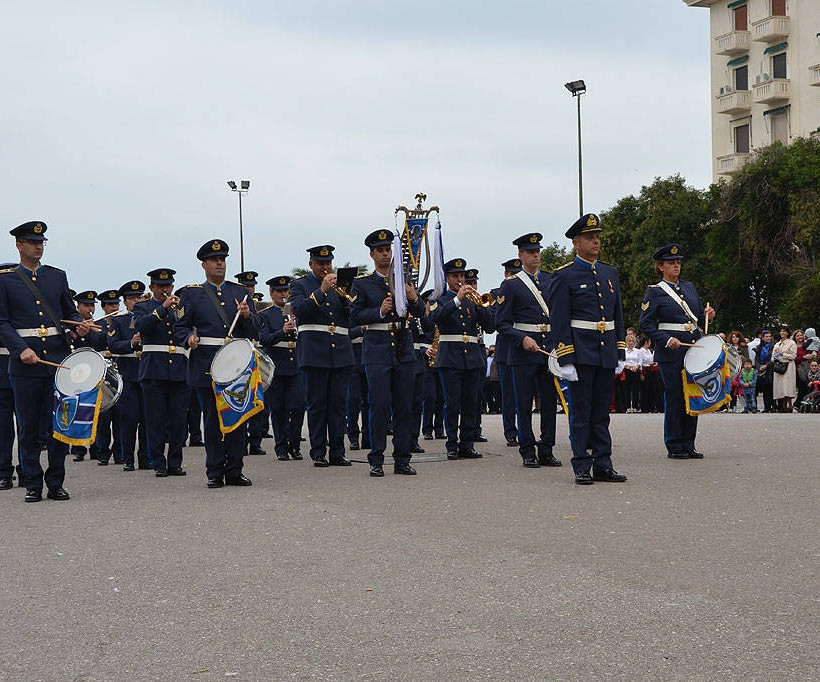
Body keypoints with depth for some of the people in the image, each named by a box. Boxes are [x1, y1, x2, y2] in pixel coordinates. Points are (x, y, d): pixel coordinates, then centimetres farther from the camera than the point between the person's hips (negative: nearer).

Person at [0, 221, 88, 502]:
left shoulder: (57, 276, 13)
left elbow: (70, 312, 18)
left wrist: (80, 326, -5)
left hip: (58, 359, 3)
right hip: (25, 363, -2)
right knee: (28, 428, 2)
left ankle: (56, 484, 10)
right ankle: (32, 486, 10)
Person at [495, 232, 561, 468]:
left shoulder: (551, 280, 13)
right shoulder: (510, 285, -1)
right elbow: (502, 322, -4)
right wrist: (523, 339, -18)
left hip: (549, 349, 4)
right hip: (522, 352, -4)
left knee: (550, 401, 5)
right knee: (524, 404, 0)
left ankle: (546, 451, 12)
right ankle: (528, 453, 6)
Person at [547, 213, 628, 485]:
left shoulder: (610, 273, 14)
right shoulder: (564, 276, -4)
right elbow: (559, 321, -8)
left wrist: (620, 355, 12)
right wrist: (566, 360, -14)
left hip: (607, 355, 5)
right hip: (581, 354, -5)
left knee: (602, 412, 9)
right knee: (581, 412, -1)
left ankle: (603, 465, 13)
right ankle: (582, 467, 3)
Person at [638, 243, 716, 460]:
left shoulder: (689, 287, 17)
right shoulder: (654, 292, -1)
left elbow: (699, 319, 22)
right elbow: (645, 324, -7)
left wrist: (707, 315, -1)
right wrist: (667, 340, -19)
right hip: (670, 353, -6)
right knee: (674, 397, -4)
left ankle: (689, 444, 14)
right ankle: (674, 447, 2)